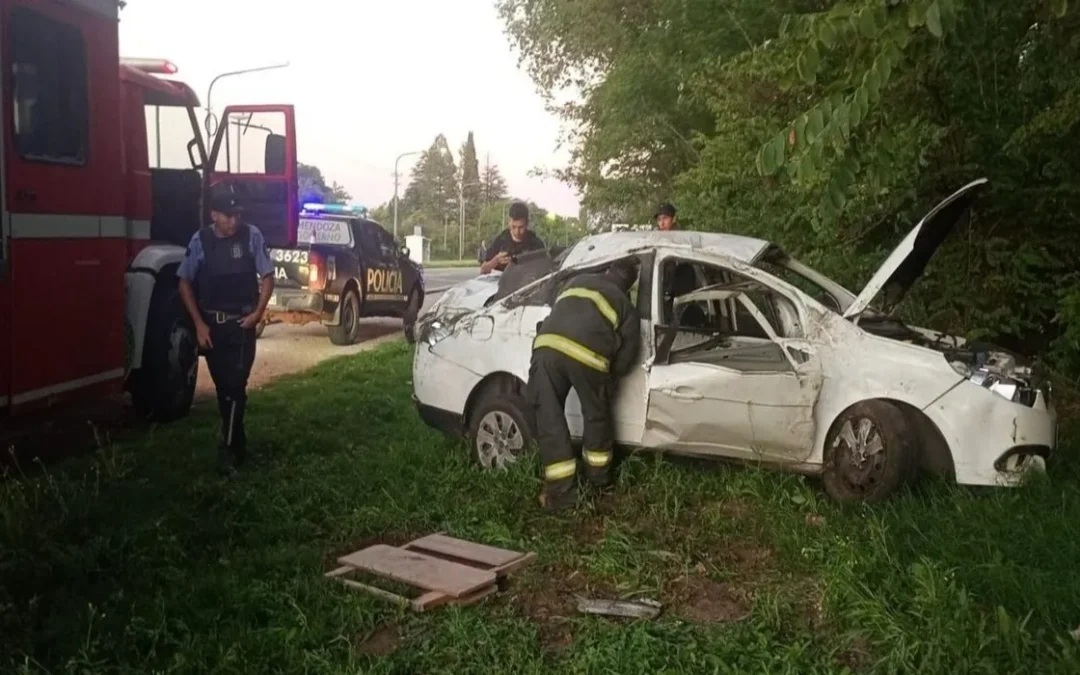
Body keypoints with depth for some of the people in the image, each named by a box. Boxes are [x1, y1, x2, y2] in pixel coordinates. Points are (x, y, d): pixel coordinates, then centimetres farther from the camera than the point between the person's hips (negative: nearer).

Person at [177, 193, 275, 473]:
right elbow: (185, 283, 4)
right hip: (211, 323, 2)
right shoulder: (200, 240, -4)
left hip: (241, 322, -2)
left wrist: (258, 312, -11)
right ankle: (236, 442, 22)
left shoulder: (251, 235, -7)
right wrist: (199, 323, -2)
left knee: (236, 385, -9)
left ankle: (229, 447, -4)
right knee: (222, 386, 9)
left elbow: (267, 277, 0)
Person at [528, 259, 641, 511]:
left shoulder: (576, 281, 34)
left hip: (547, 347, 2)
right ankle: (599, 479, 38)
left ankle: (561, 492, 13)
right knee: (597, 417, 22)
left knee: (550, 420, 11)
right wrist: (608, 374, 36)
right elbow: (625, 360, 17)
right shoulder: (626, 306, 24)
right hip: (588, 355, -2)